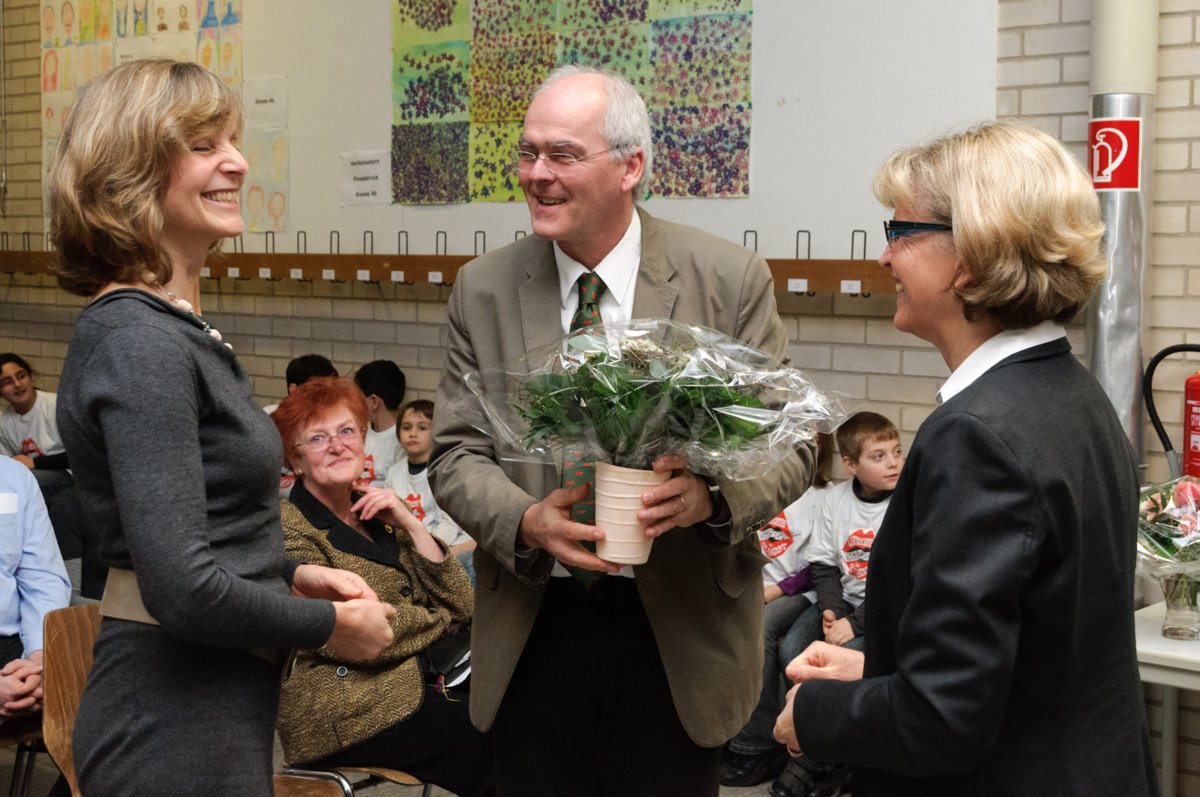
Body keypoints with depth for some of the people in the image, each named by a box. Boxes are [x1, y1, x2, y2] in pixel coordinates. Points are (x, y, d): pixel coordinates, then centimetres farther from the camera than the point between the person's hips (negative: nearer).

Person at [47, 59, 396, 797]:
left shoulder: (176, 326, 9)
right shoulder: (138, 343, -20)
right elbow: (183, 590, -26)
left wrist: (295, 576, 5)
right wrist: (332, 624, -12)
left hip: (217, 705, 9)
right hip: (175, 733, -9)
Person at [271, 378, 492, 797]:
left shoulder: (377, 514, 12)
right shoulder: (289, 529, -10)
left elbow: (459, 605, 5)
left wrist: (409, 523, -6)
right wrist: (435, 620, -3)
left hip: (413, 690, 7)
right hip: (351, 717, -7)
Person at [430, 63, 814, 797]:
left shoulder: (730, 280, -6)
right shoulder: (483, 289, 1)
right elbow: (455, 454, 2)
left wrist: (713, 496, -24)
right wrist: (527, 521, -18)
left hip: (677, 640, -1)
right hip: (533, 633, 2)